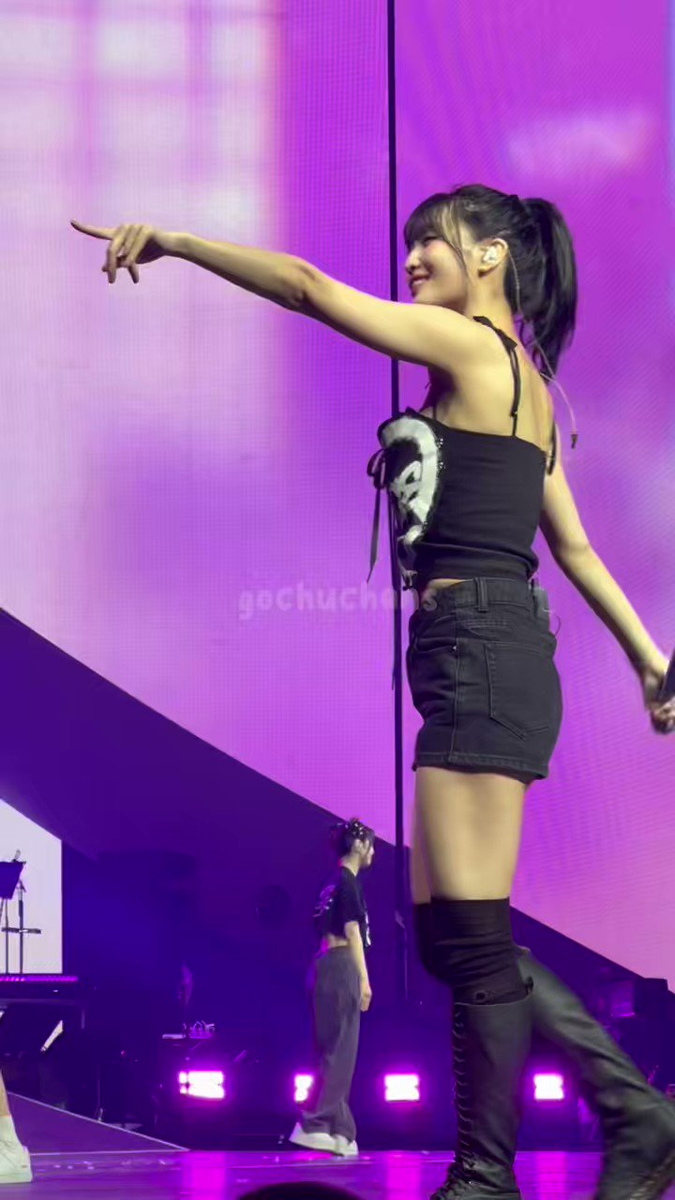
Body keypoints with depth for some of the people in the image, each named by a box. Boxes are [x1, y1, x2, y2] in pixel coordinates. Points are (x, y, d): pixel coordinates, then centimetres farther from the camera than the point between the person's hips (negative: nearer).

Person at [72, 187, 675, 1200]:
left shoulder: (472, 347, -4)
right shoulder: (526, 386, 22)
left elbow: (309, 288, -11)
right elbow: (577, 550, 23)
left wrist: (173, 240, -4)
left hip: (479, 650, -10)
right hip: (490, 659, 10)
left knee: (470, 935, -7)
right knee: (450, 934, 10)